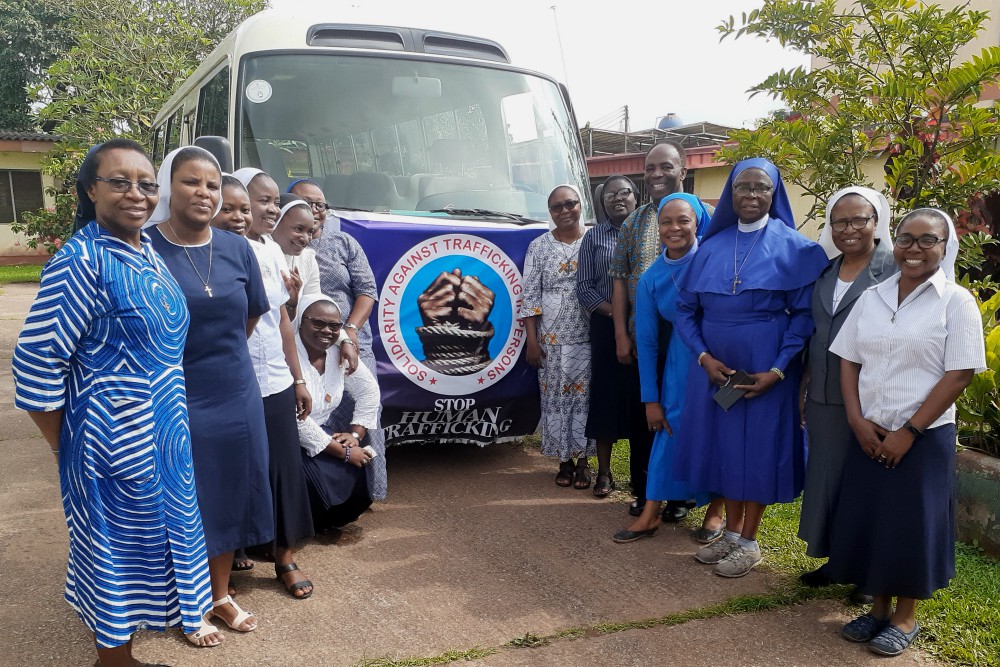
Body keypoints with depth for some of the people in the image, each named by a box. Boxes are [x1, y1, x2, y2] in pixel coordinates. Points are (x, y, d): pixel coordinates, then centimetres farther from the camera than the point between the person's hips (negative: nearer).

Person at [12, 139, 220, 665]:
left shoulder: (148, 252, 5)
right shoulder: (83, 261, -20)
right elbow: (35, 365, -20)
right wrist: (69, 448, -10)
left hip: (166, 426, 7)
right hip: (113, 437, -7)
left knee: (168, 524, 23)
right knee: (115, 542, 10)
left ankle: (179, 612, 46)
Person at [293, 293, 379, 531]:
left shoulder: (340, 351, -2)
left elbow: (368, 390, 10)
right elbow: (297, 423, -26)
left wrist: (355, 434, -2)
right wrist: (344, 453, -21)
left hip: (319, 433, 7)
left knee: (359, 476, -10)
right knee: (326, 482, -26)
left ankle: (326, 521, 17)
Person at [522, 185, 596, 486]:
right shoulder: (538, 247, 4)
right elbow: (530, 295, 2)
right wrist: (531, 340, -3)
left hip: (589, 337, -1)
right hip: (551, 338, 1)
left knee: (585, 396, 2)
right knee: (555, 397, 5)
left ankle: (583, 460, 15)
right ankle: (564, 460, 18)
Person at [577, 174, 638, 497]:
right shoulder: (594, 236, 7)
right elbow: (584, 288, 2)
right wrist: (616, 312, -11)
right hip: (607, 327, 0)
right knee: (606, 396, 2)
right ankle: (604, 472, 13)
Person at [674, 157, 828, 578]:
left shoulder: (793, 247, -4)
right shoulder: (712, 247, 6)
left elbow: (804, 314, -8)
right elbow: (686, 308, 5)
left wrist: (777, 371, -16)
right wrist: (704, 357, -9)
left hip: (765, 371, -4)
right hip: (716, 367, 4)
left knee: (758, 449, 5)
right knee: (724, 445, 11)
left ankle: (749, 542, 21)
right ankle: (730, 533, 28)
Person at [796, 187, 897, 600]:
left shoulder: (894, 269, -7)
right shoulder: (825, 272, 10)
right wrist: (803, 386, 14)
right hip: (823, 396, 5)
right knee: (826, 475, 12)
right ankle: (833, 559, 28)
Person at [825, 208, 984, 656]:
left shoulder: (956, 301, -6)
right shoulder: (871, 298, 7)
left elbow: (960, 373, -11)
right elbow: (848, 362, 7)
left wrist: (909, 431, -13)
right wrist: (857, 421, -6)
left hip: (924, 436, -4)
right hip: (869, 434, 4)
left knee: (912, 526, 3)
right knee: (868, 521, 8)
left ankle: (905, 616, 23)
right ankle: (878, 607, 26)